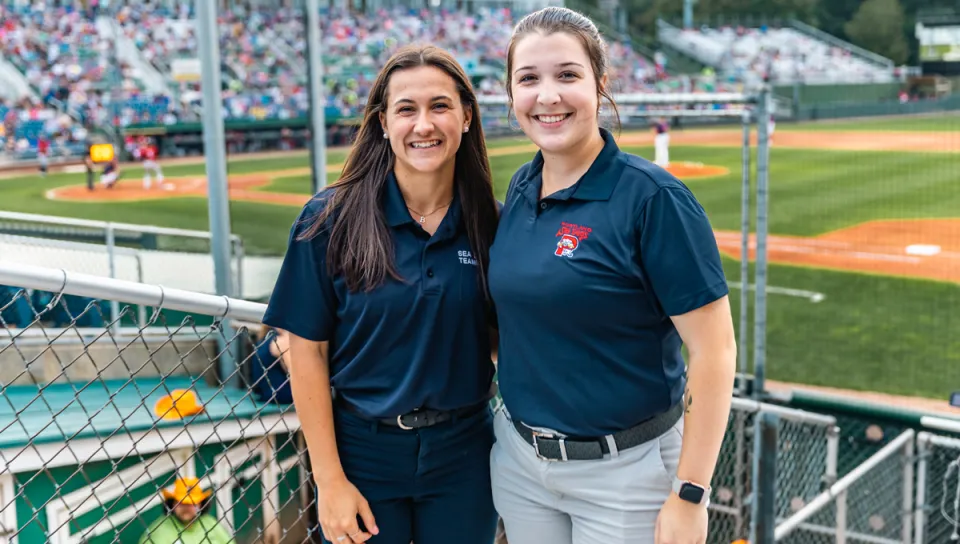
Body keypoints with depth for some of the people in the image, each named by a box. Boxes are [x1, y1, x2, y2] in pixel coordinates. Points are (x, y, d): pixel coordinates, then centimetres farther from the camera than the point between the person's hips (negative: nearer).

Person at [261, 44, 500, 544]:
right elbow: (307, 351, -8)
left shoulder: (488, 221, -5)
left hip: (463, 452, 2)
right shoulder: (330, 219, -11)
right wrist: (329, 479, -9)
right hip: (363, 450, -2)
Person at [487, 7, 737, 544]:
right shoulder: (520, 189, 2)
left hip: (625, 472, -6)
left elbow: (714, 349, -17)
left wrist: (690, 496, -17)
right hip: (520, 459, 6)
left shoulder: (651, 195, -17)